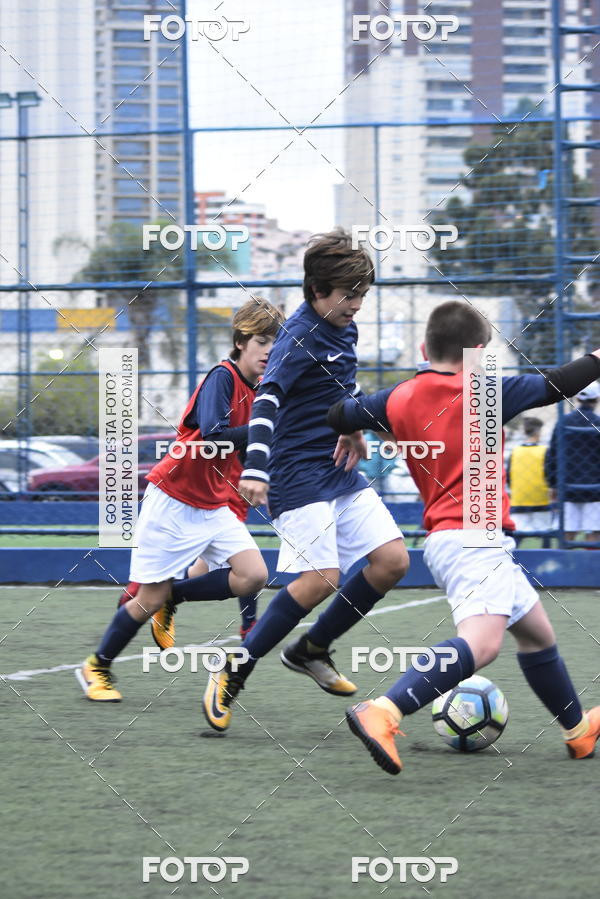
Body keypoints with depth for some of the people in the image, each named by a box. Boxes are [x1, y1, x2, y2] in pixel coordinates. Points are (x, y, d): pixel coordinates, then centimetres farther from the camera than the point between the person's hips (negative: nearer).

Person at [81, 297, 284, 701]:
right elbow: (212, 436, -32)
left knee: (253, 576, -13)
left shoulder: (259, 391, 6)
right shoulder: (222, 377, -17)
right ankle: (98, 668, 20)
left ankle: (171, 597, 10)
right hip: (173, 501, -7)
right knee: (149, 599, -2)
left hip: (214, 507, 7)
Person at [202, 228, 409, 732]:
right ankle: (232, 676, -9)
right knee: (321, 578, -20)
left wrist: (354, 424, 13)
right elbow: (266, 400, -33)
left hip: (341, 471, 9)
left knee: (393, 560, 0)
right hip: (299, 475, -9)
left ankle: (311, 651, 16)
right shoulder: (301, 337, -18)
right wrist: (255, 469, -46)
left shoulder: (344, 328, 10)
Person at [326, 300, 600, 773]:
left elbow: (338, 416, 21)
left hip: (447, 536, 9)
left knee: (537, 632, 24)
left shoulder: (399, 398, 10)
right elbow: (555, 386, 3)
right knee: (481, 642, -27)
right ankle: (383, 714, -43)